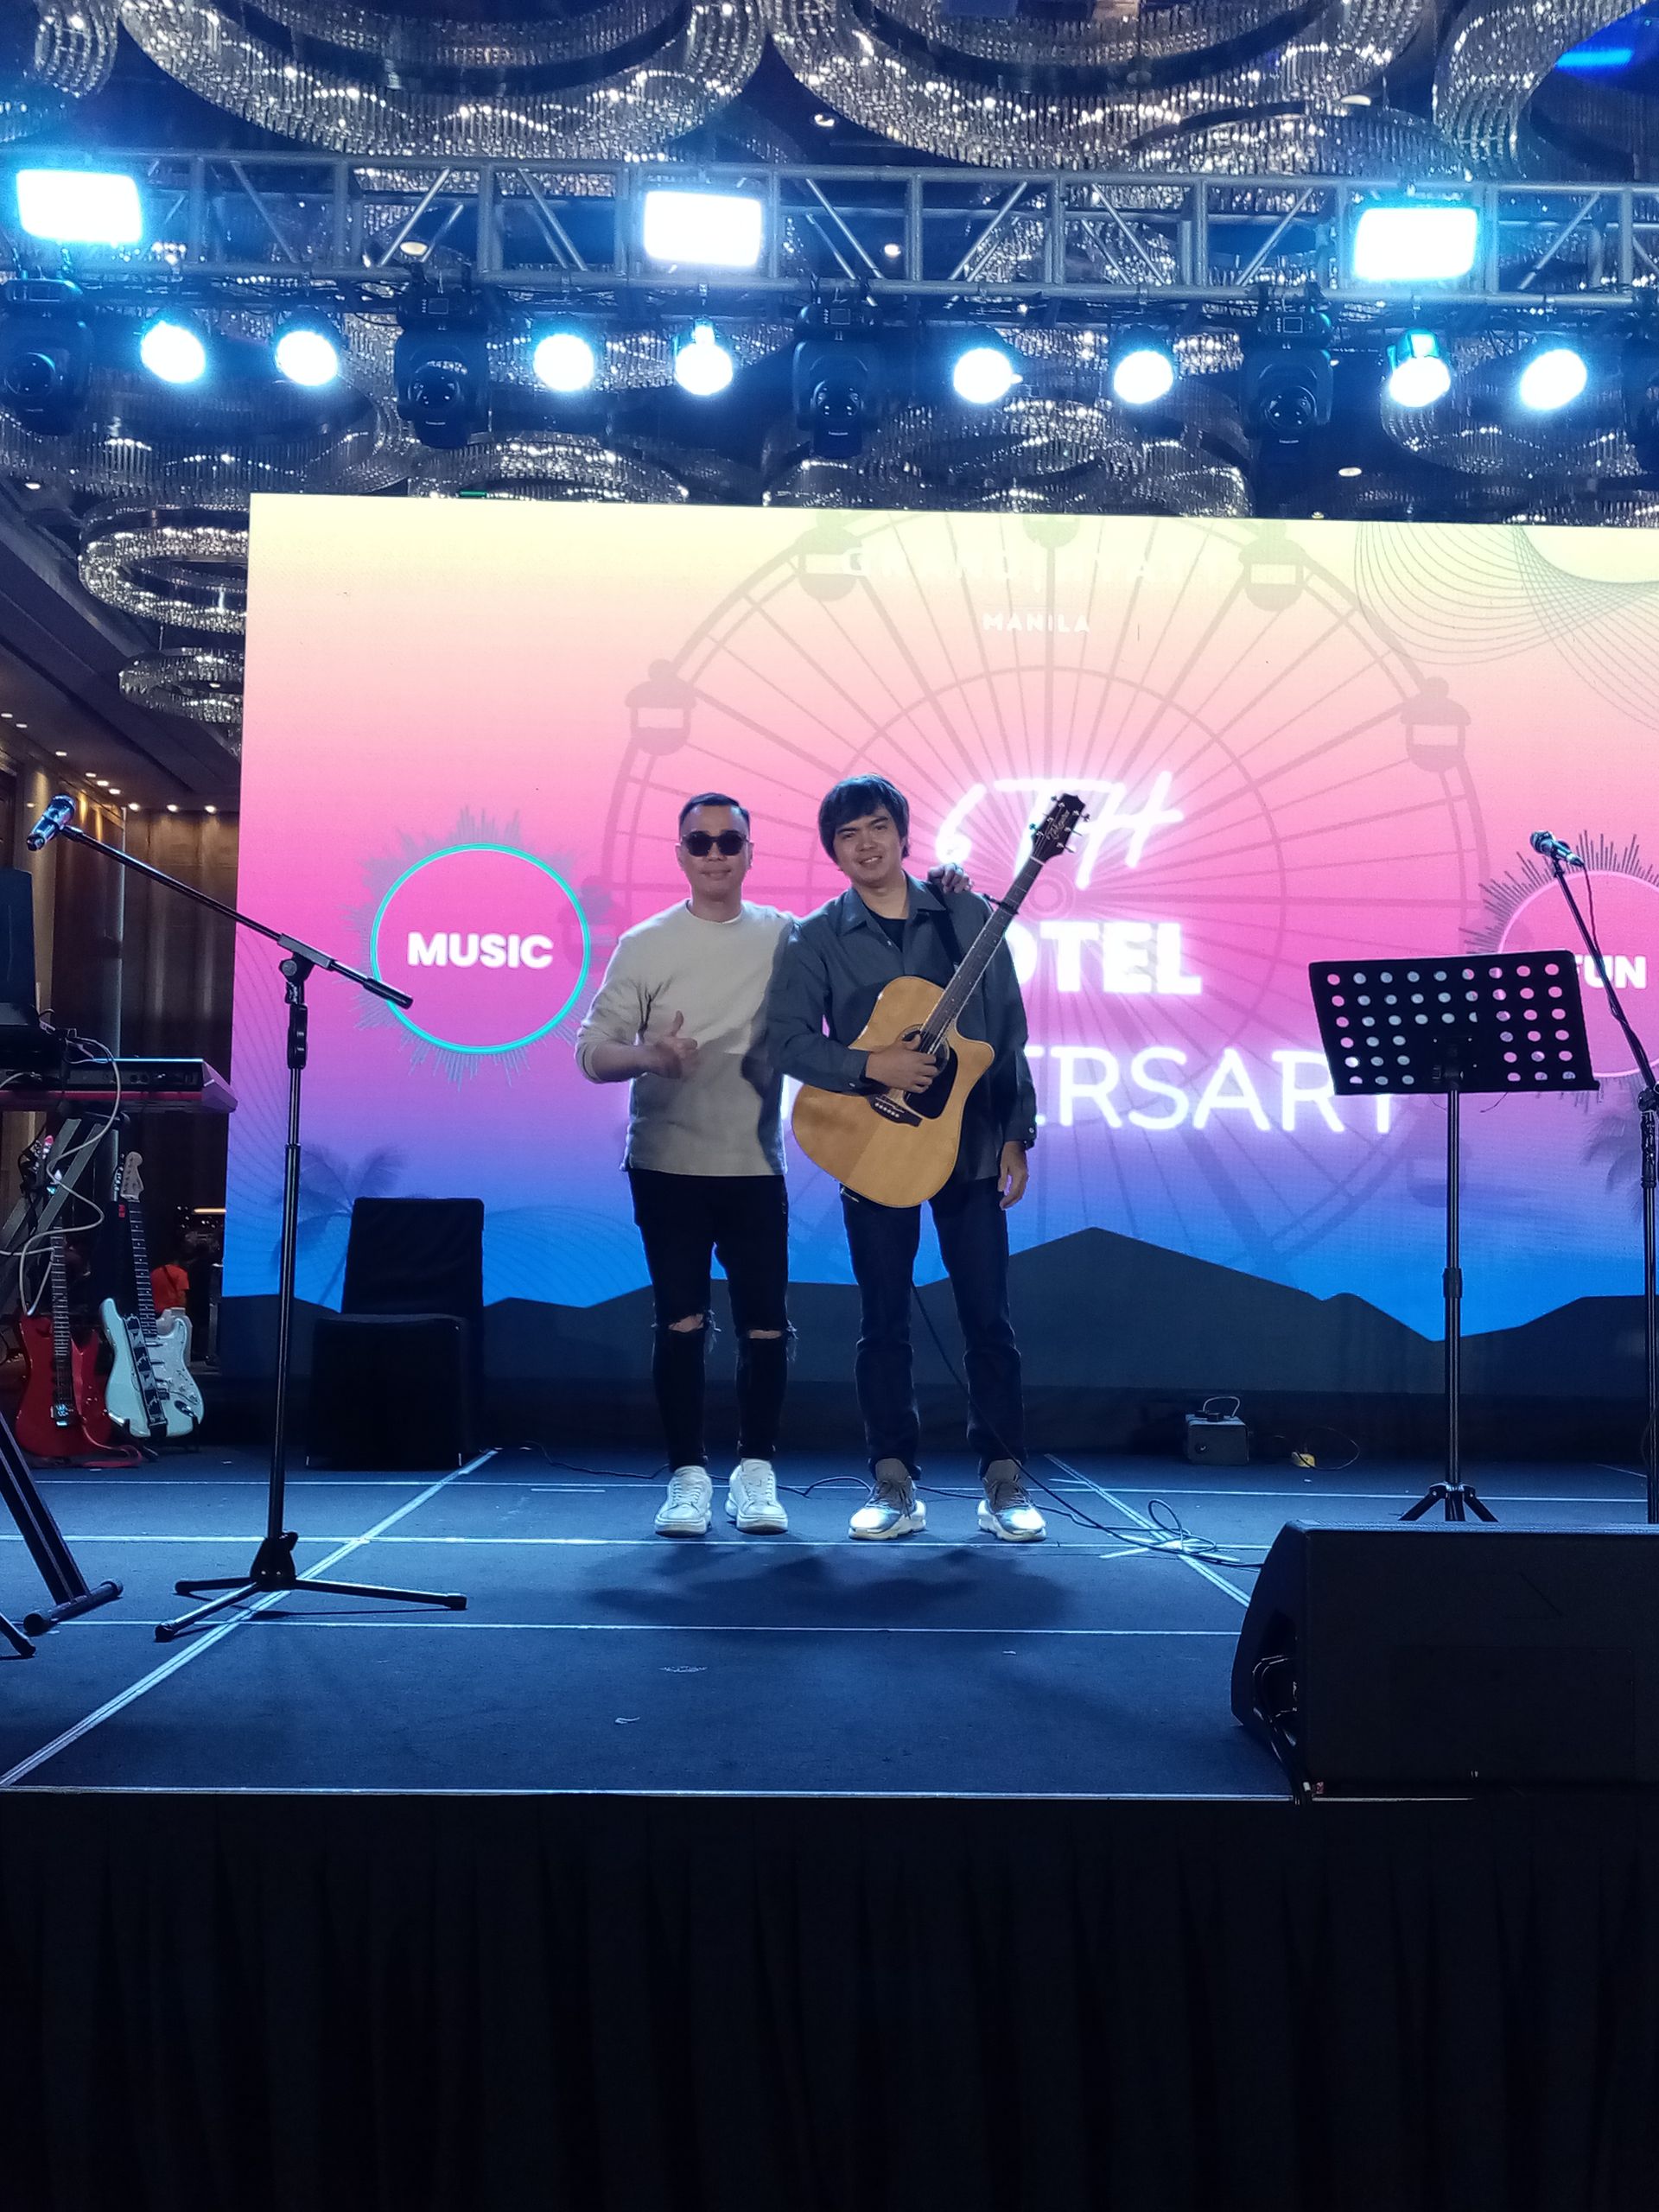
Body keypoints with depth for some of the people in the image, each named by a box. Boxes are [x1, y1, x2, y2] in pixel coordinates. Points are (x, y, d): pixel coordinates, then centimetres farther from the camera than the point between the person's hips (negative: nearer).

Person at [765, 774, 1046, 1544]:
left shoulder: (968, 916, 4)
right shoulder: (815, 939, 2)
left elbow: (1009, 1032, 5)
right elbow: (787, 1041, -6)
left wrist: (1017, 1135, 1)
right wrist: (869, 1066, -21)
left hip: (972, 1145, 0)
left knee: (988, 1316, 2)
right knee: (884, 1322, 5)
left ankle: (1003, 1485, 13)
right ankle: (895, 1488, 15)